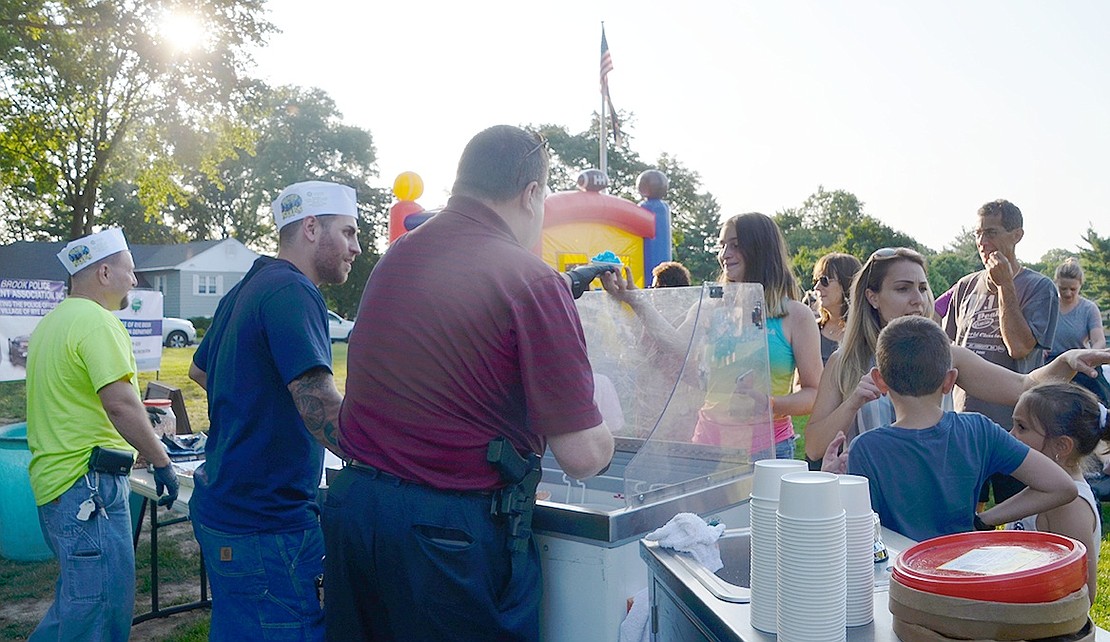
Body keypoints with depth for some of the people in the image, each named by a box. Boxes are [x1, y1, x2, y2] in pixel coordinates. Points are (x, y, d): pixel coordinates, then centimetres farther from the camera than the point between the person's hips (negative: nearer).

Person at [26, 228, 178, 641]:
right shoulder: (97, 321, -15)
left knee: (77, 600, 22)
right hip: (88, 483, -10)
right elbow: (120, 403, -23)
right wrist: (162, 462, -17)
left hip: (55, 480, 11)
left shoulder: (54, 321, 17)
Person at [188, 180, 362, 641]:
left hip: (223, 510, 10)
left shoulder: (244, 291, 13)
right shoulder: (292, 293, -18)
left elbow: (199, 370, 29)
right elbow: (321, 407, -29)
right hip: (266, 526, -10)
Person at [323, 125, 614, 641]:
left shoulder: (395, 257, 5)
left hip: (352, 503, 7)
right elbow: (582, 457, -16)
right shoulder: (533, 282, -15)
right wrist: (602, 435, 8)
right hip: (456, 531, -6)